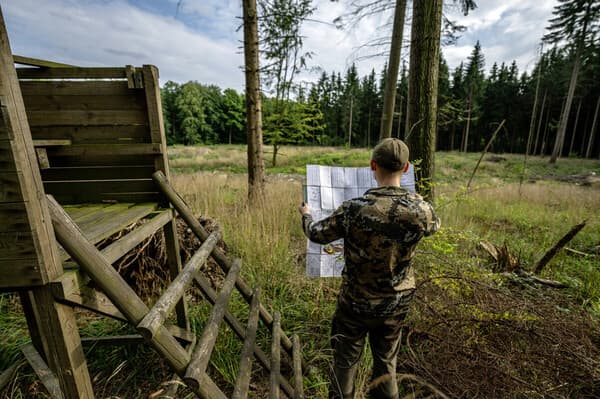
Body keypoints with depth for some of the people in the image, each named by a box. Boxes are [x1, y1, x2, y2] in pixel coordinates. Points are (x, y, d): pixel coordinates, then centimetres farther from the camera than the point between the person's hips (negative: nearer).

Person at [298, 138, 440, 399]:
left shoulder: (354, 209, -25)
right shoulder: (420, 209, -17)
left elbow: (317, 234, -9)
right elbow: (434, 225, 9)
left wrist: (306, 215, 13)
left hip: (355, 302, -2)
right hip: (396, 304, 3)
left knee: (345, 362, 19)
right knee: (386, 363, 25)